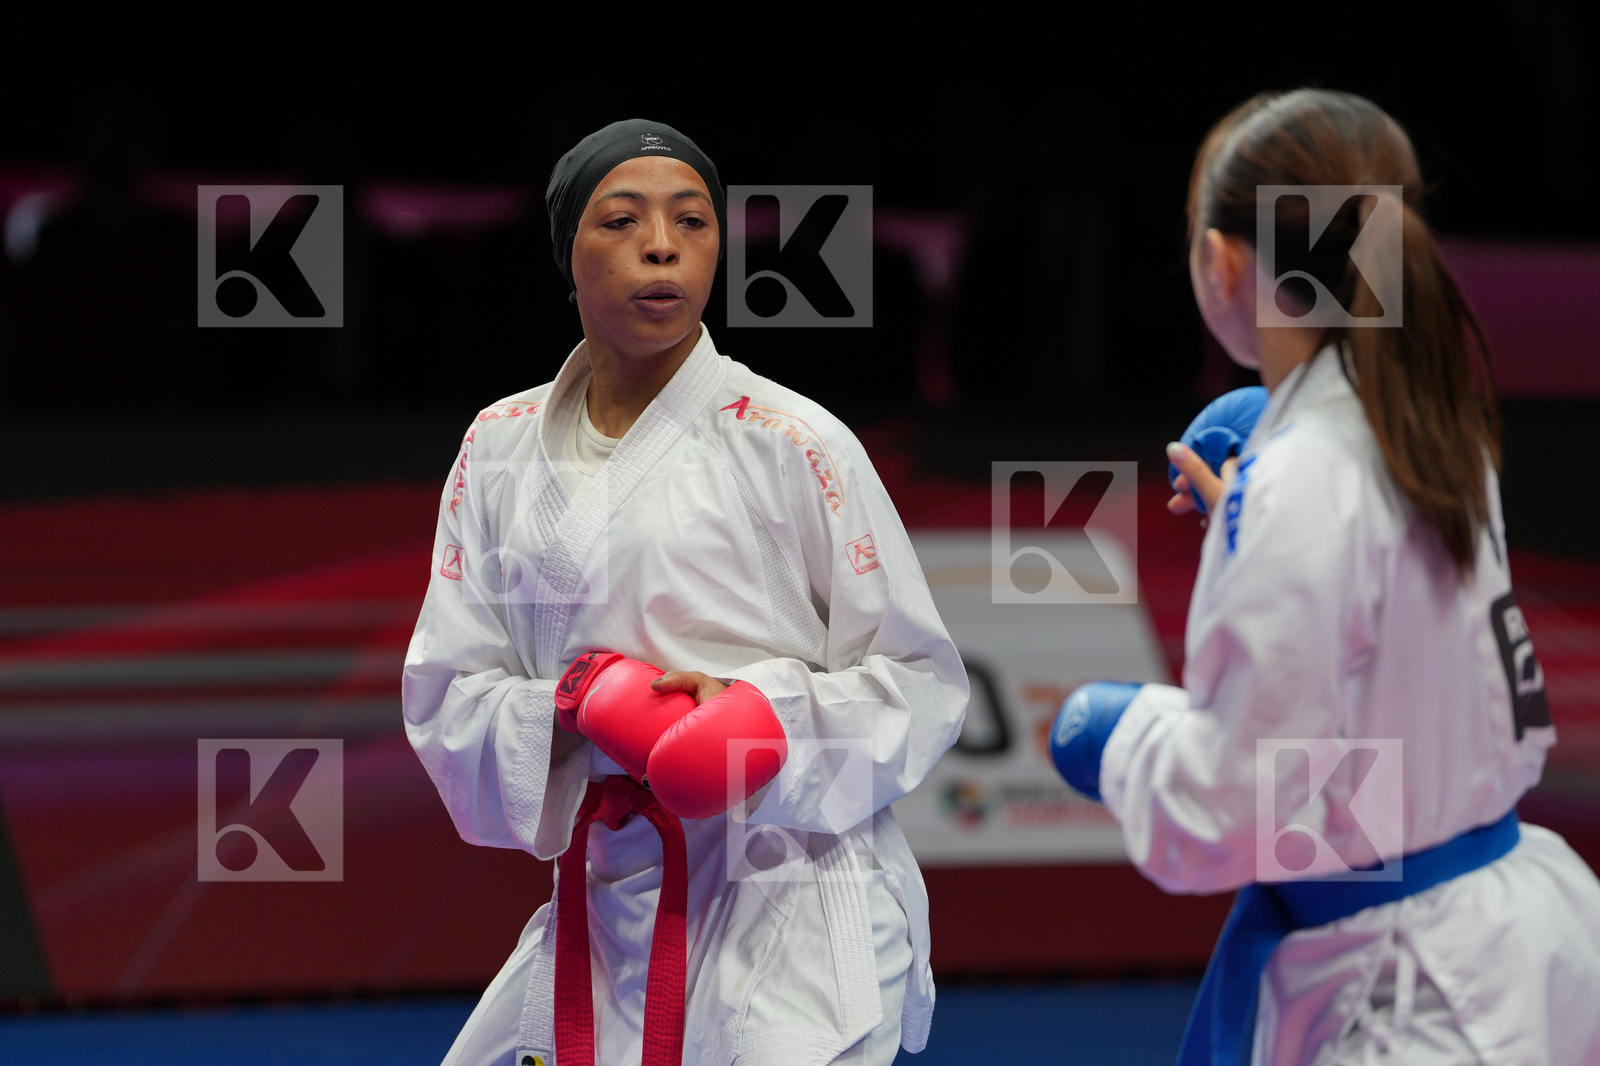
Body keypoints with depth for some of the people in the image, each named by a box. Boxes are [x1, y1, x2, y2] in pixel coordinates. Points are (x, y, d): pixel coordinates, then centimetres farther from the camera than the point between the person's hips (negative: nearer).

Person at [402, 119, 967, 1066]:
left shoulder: (792, 444, -5)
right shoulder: (503, 449, 7)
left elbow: (921, 684, -1)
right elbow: (444, 696, 7)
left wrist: (766, 712, -18)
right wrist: (570, 710, -13)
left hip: (790, 896, -4)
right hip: (602, 908, 4)